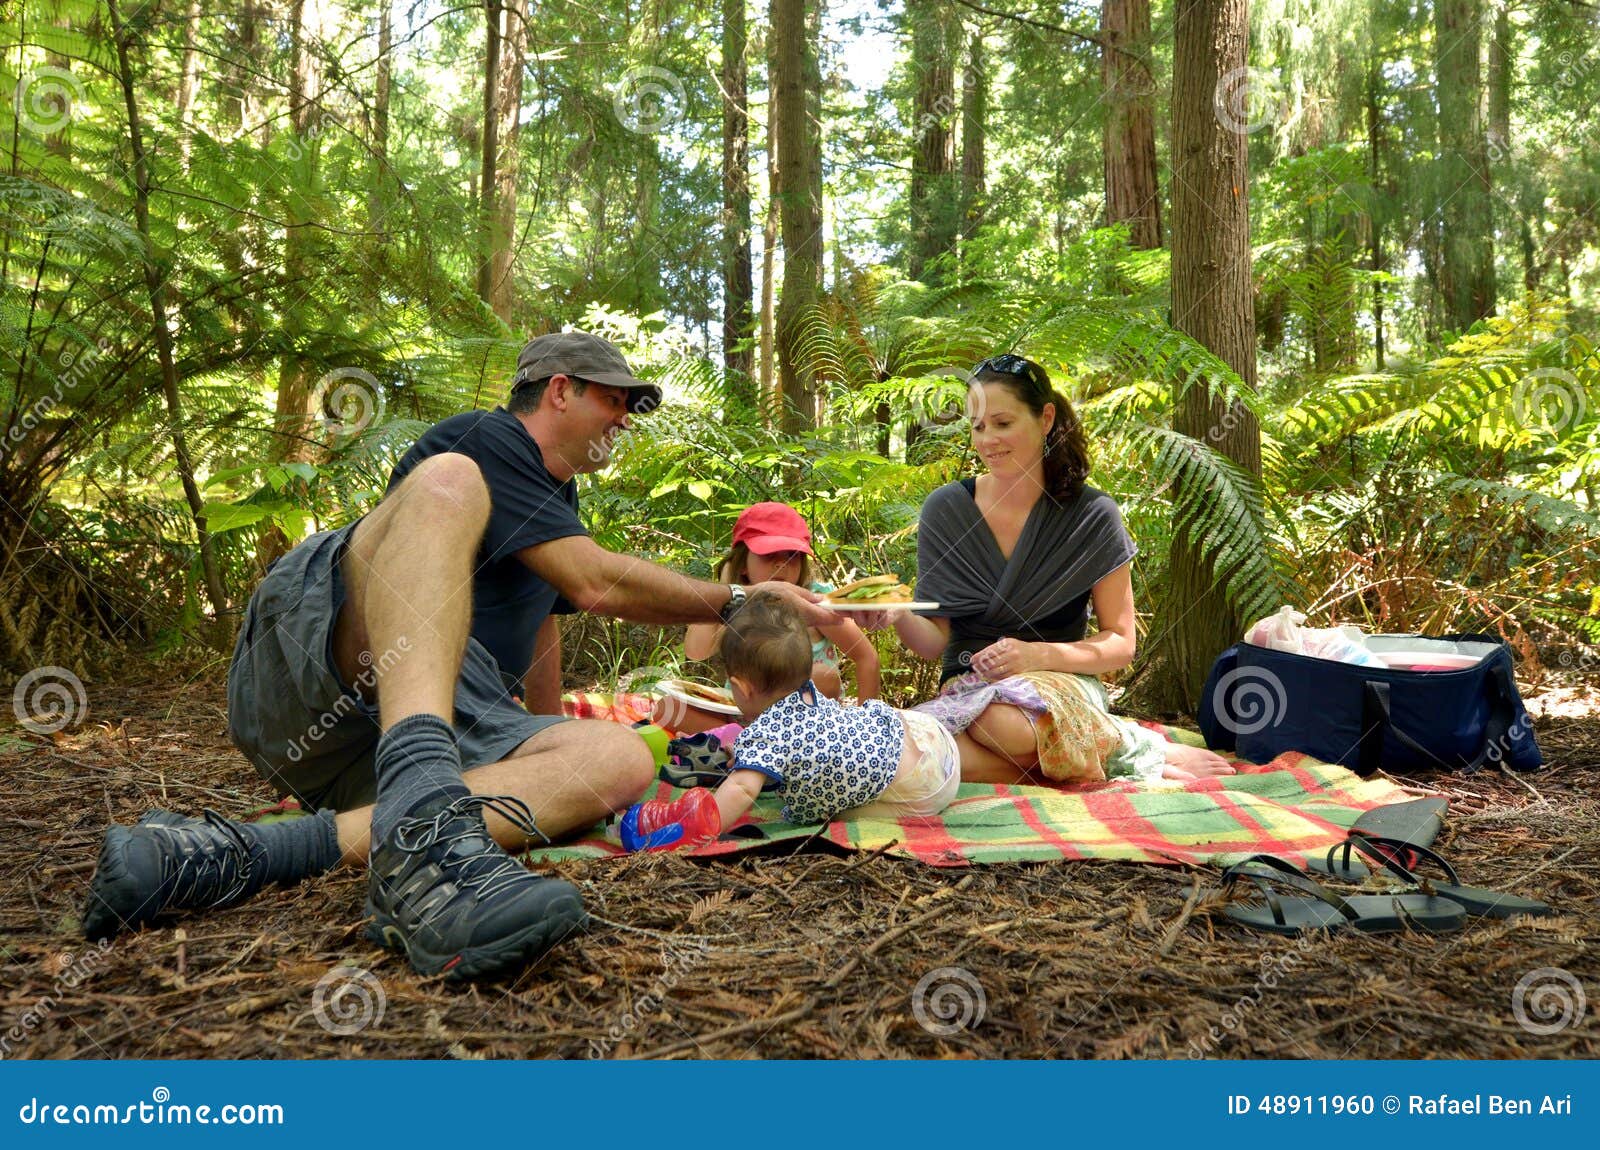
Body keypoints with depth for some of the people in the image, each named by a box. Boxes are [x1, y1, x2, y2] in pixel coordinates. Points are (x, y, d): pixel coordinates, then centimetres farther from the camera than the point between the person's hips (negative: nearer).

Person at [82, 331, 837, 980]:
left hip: (446, 727, 7)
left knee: (621, 761, -22)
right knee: (447, 485, -31)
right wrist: (739, 601, 2)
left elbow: (543, 622, 41)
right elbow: (597, 584, -8)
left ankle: (243, 856, -37)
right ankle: (422, 828, -54)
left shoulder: (557, 499, 30)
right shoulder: (483, 442, 2)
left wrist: (553, 737, 48)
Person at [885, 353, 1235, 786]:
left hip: (1061, 682, -2)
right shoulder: (945, 510, 3)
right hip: (967, 686, 3)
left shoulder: (1092, 516, -1)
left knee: (1007, 721, -40)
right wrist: (899, 615, -21)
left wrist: (1039, 655, -17)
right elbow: (934, 641, 2)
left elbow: (1120, 644, 1)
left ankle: (1134, 747, -10)